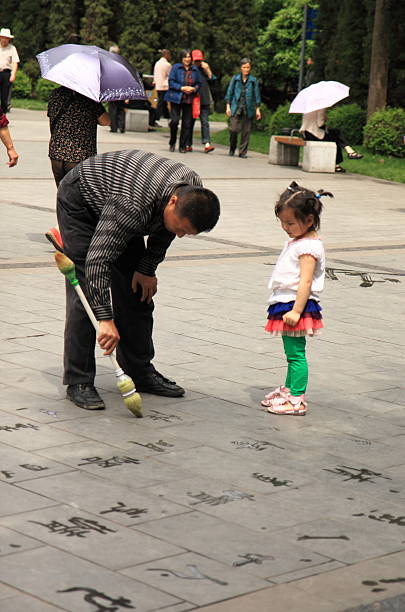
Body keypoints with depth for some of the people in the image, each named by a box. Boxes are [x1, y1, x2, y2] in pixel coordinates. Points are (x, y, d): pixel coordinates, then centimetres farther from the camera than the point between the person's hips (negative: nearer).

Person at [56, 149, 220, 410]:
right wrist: (105, 319, -44)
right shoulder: (131, 205, -43)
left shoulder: (194, 191, -21)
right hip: (79, 201, -7)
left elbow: (164, 230, 1)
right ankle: (78, 382, -9)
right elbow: (98, 259, -43)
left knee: (138, 289, 4)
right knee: (86, 293, -14)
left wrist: (148, 268, -3)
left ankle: (140, 371, 14)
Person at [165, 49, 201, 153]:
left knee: (187, 124, 1)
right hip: (176, 99, -3)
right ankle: (172, 142, 12)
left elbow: (199, 83, 16)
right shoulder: (176, 67, -1)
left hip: (189, 100, 3)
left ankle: (183, 146, 12)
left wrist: (194, 89, -6)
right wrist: (182, 88, -14)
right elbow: (171, 82, -4)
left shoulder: (195, 69, 9)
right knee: (175, 120, -11)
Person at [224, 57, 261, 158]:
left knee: (246, 131, 0)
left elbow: (256, 95, 7)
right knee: (233, 129, -8)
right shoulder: (235, 78, 5)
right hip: (236, 107, -1)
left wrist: (257, 109, 3)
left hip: (248, 109, 1)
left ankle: (243, 152, 8)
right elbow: (229, 92, 8)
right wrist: (228, 106, 2)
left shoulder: (253, 80, 6)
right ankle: (232, 149, 13)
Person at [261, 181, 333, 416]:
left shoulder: (309, 247, -16)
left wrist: (296, 310, -27)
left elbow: (306, 281, -23)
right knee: (292, 353, 19)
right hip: (286, 304, 10)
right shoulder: (296, 241, 16)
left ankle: (297, 400, -7)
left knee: (296, 353, -9)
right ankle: (288, 389, 30)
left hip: (297, 304, -10)